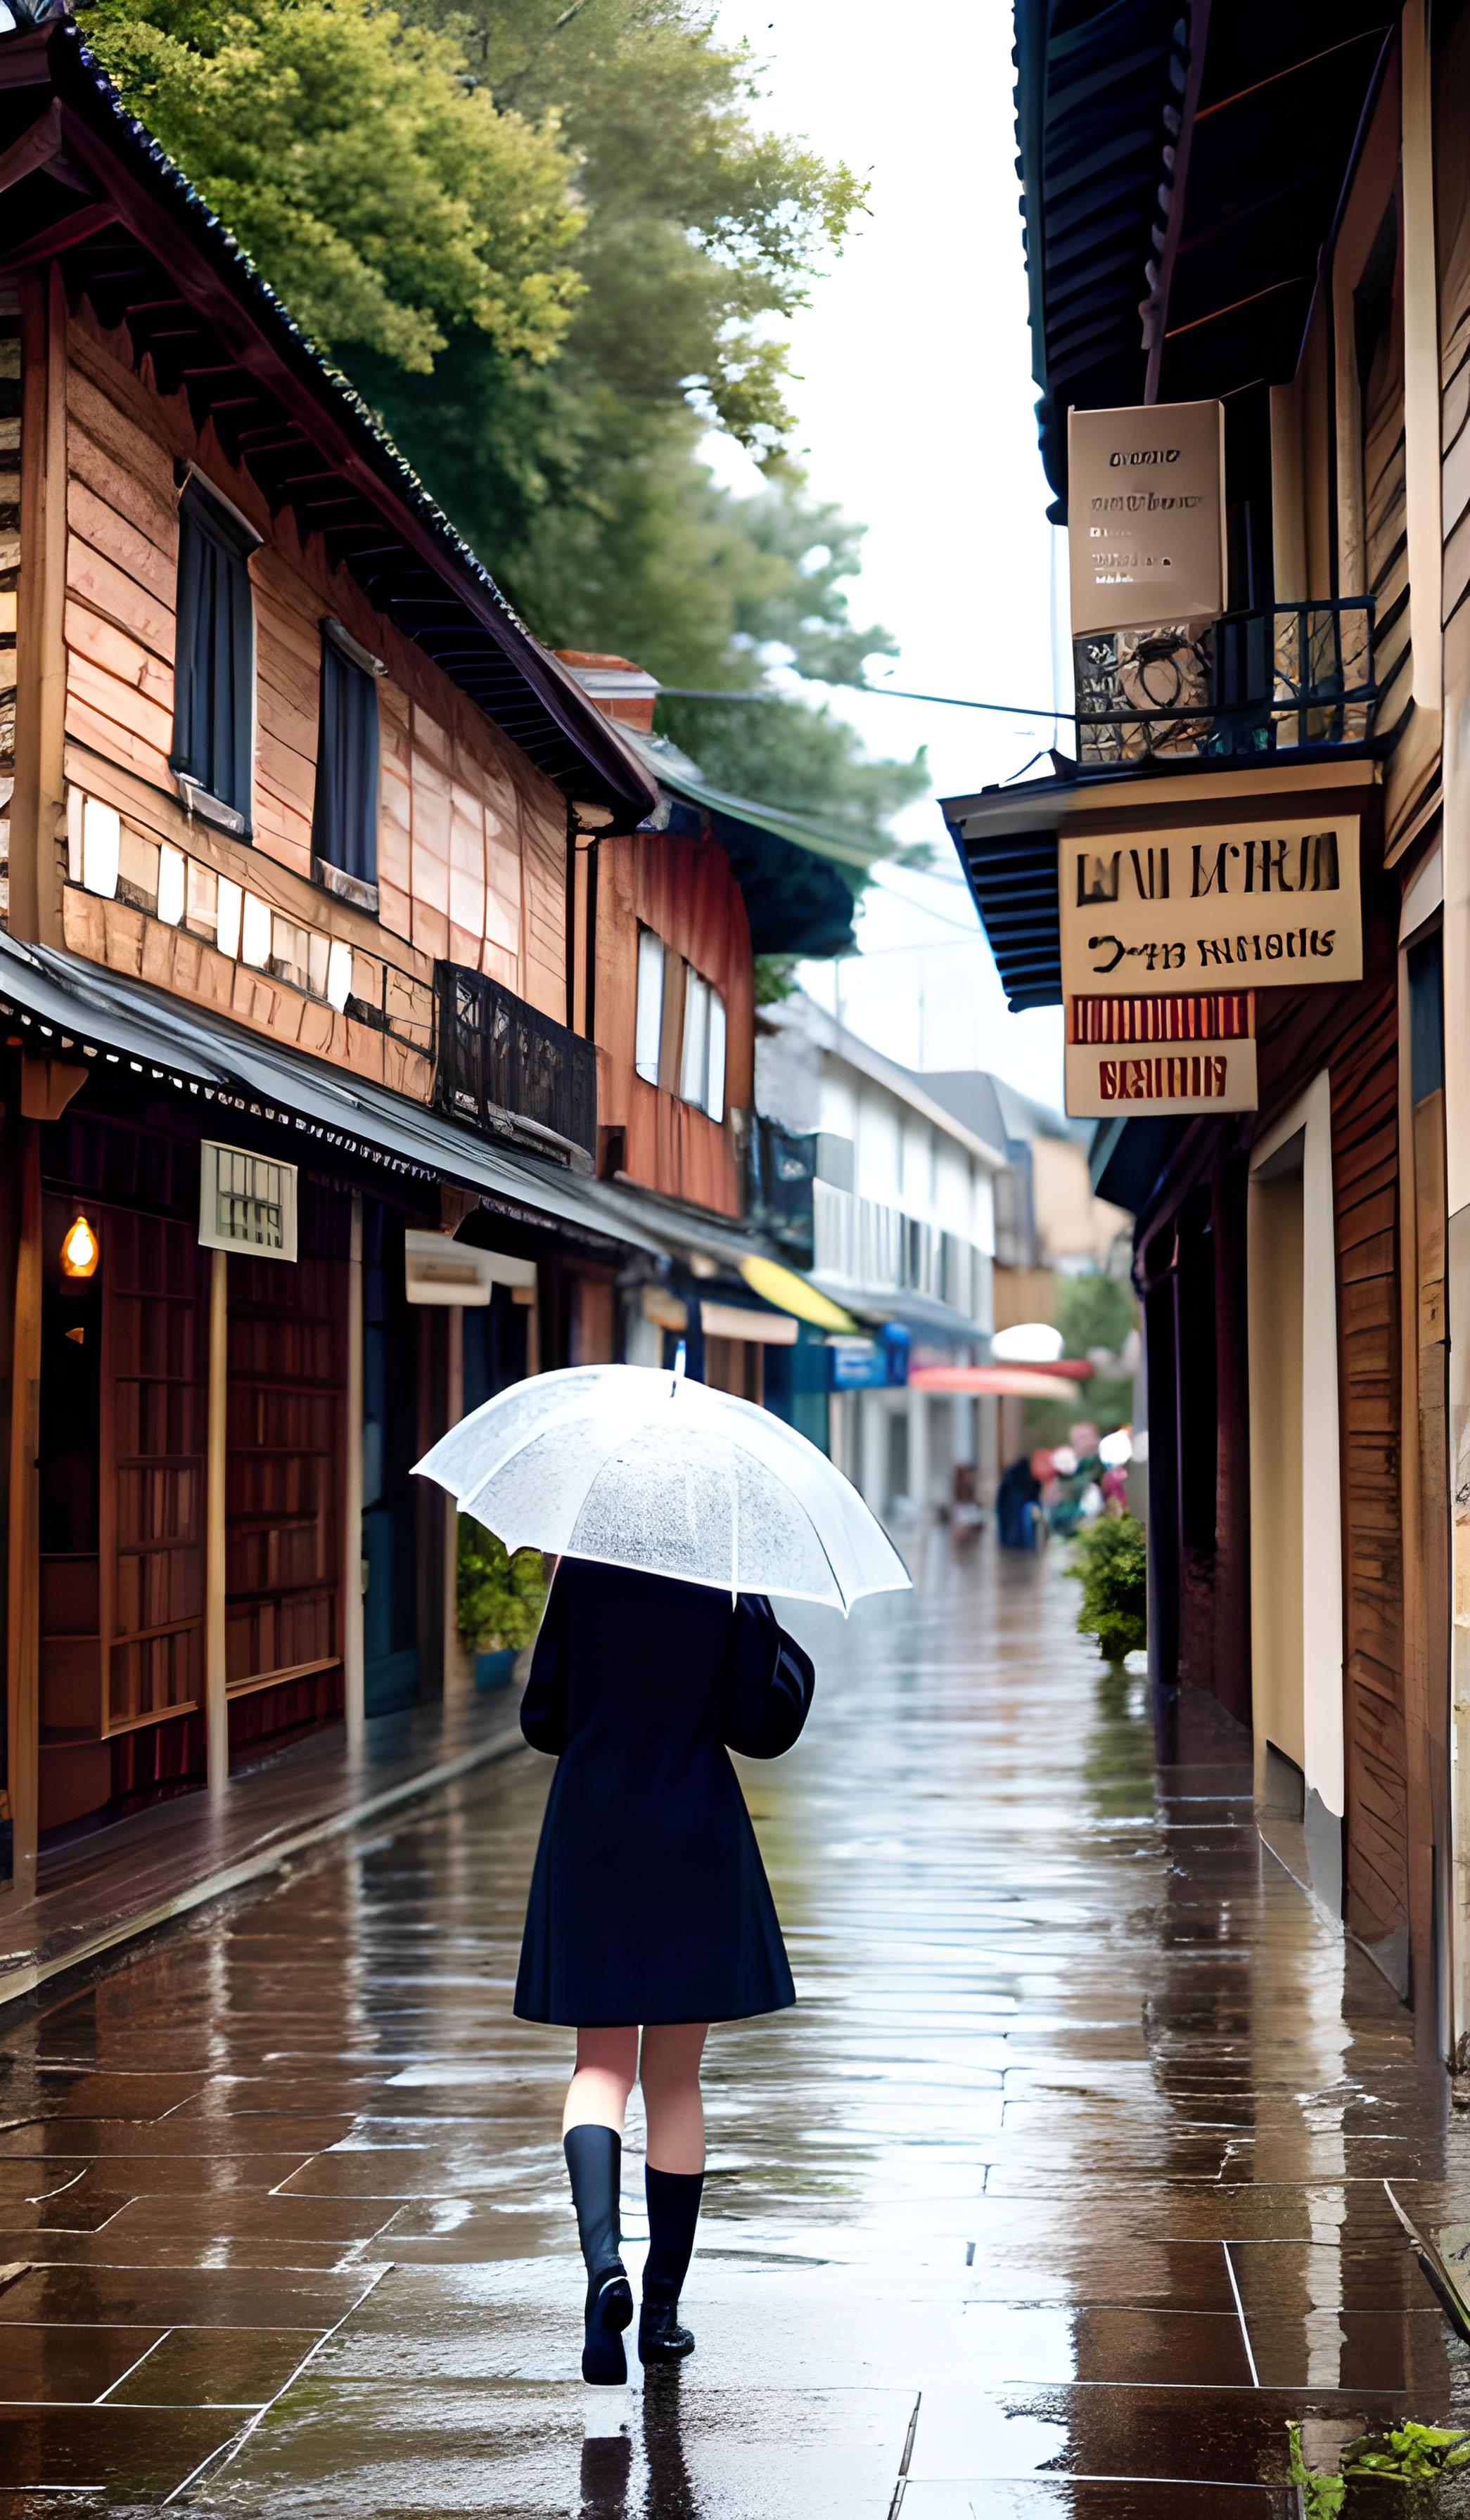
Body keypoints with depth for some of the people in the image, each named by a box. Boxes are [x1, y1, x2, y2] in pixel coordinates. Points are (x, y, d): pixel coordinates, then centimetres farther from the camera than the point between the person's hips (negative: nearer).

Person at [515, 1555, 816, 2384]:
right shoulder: (731, 1588, -8)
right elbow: (760, 1729, -6)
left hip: (592, 1837, 1)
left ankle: (604, 2260, -18)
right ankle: (663, 2307, 16)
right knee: (675, 2079, 10)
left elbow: (543, 1718, -1)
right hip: (695, 1842, 0)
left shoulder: (580, 1573, -4)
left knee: (600, 2067, 7)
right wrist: (792, 1658, 9)